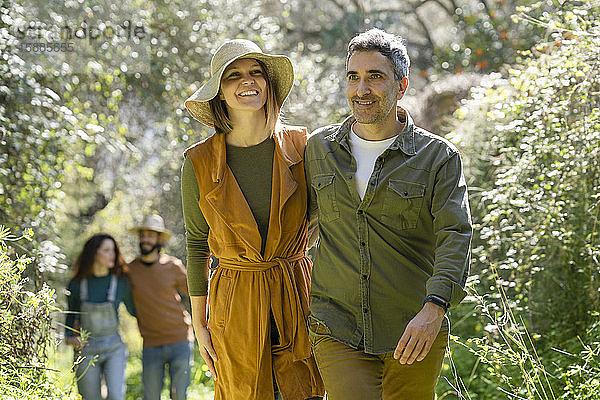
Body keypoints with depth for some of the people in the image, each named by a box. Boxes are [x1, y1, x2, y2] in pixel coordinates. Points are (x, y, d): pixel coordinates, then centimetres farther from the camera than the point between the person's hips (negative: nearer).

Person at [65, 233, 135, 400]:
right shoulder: (76, 285, -2)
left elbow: (133, 310, 12)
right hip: (86, 350, 1)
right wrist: (70, 337, -1)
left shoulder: (121, 282, -3)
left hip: (114, 348, -1)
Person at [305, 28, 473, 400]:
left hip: (414, 336, -1)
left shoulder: (439, 157, -1)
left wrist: (434, 308, -25)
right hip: (338, 333, 1)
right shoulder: (319, 148, 8)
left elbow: (456, 236, -10)